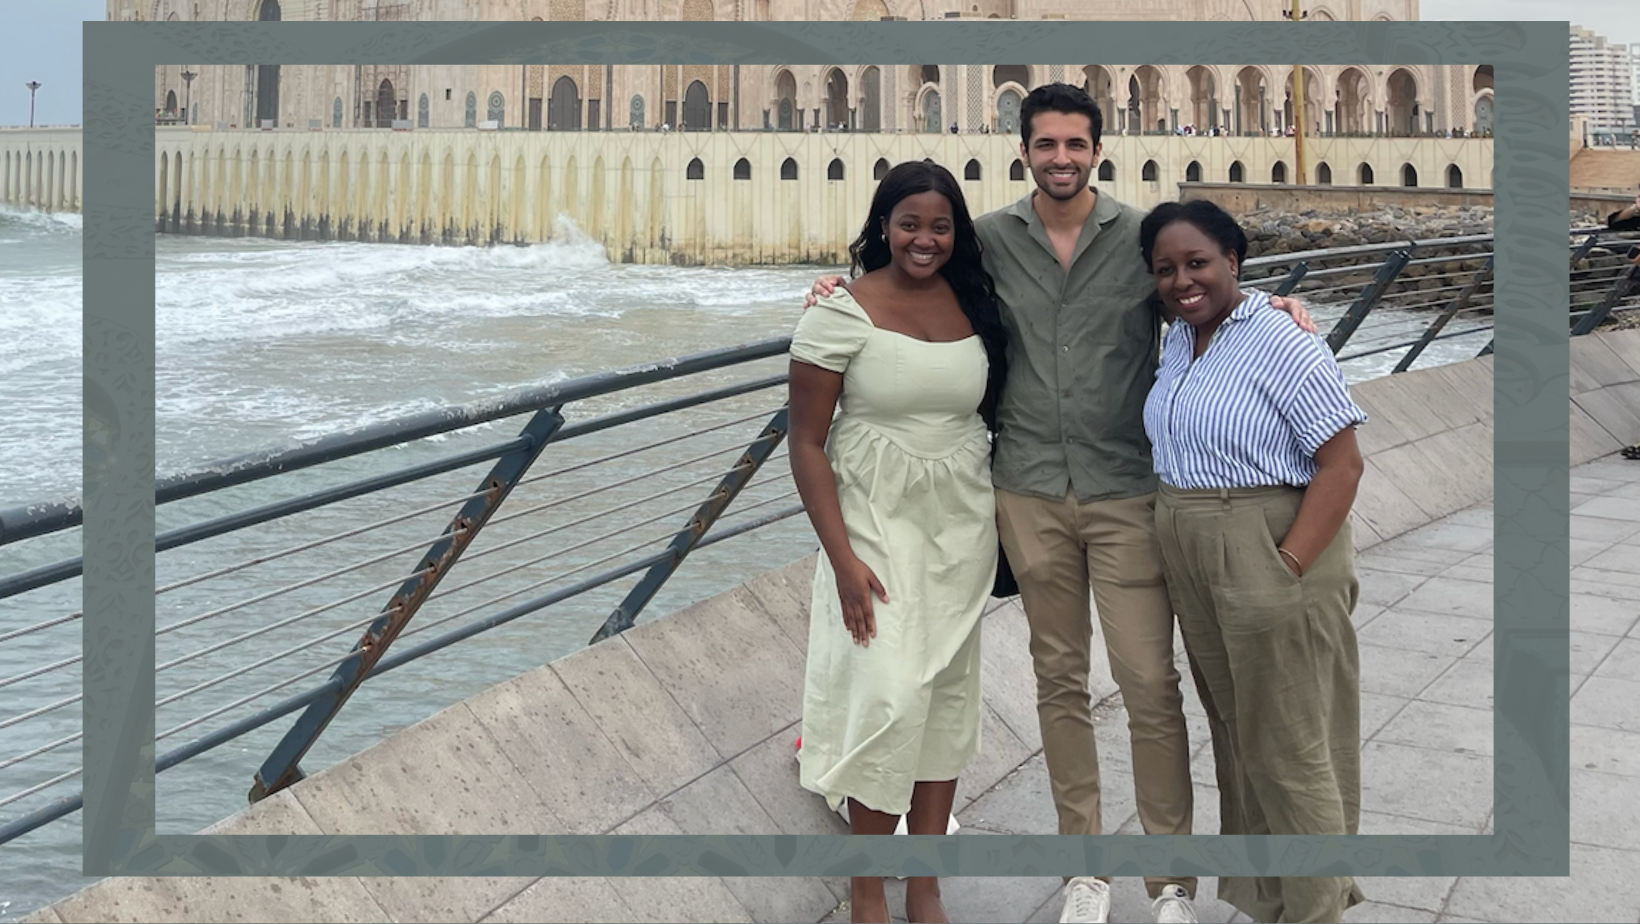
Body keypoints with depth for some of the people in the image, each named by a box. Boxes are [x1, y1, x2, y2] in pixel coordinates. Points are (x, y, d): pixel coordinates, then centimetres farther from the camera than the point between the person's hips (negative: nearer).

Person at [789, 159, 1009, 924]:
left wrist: (1003, 520, 6)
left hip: (964, 524, 5)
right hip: (877, 523, -4)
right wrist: (842, 558, -15)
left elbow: (989, 415, 12)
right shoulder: (842, 313, -9)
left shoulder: (975, 305, 3)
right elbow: (807, 444, -10)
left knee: (949, 698, 9)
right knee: (889, 697, -10)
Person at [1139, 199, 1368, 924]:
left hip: (1272, 561, -8)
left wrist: (1286, 569, -23)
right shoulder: (1177, 344, 10)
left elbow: (1342, 464, -17)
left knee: (1290, 751, 0)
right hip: (1193, 567, 8)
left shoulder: (1285, 348, -14)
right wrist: (1179, 557, 10)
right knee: (1235, 736, 17)